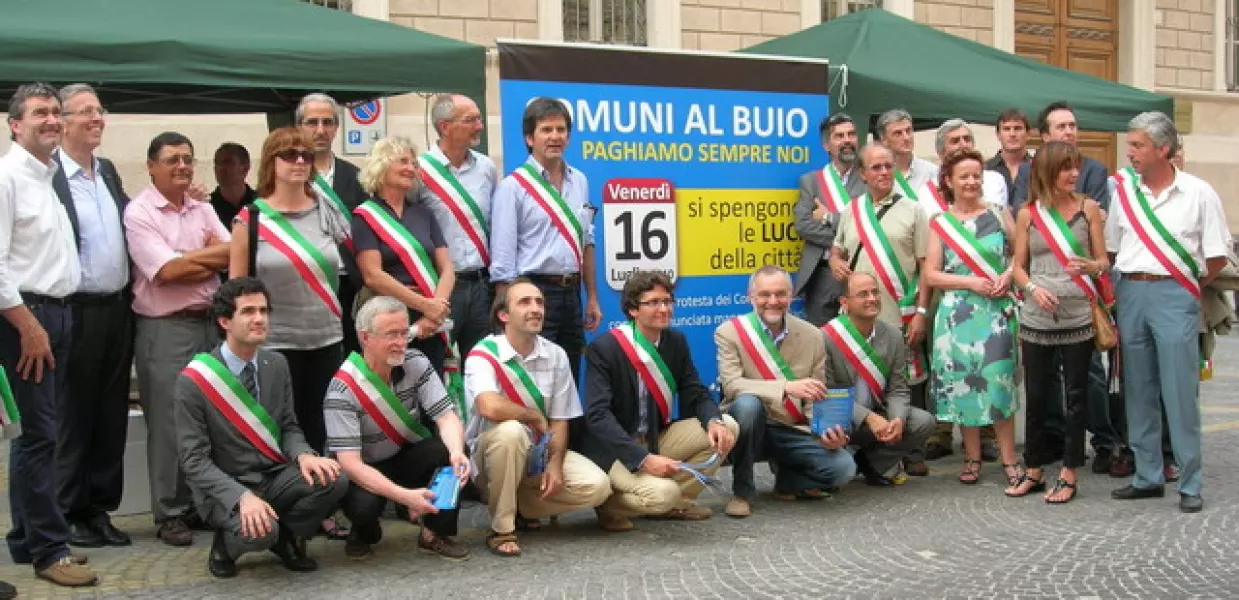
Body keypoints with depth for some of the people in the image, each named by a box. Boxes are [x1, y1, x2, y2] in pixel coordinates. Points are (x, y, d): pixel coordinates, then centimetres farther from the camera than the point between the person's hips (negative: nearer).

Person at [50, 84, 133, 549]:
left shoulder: (109, 171, 12)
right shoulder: (46, 175, -12)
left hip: (117, 308, 7)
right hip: (76, 313, -7)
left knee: (111, 415, 11)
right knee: (73, 417, 4)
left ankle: (100, 507, 21)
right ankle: (69, 513, 16)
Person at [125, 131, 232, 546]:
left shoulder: (203, 210, 13)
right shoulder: (139, 213, -6)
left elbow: (233, 254, 3)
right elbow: (167, 271, -15)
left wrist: (187, 261, -10)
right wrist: (210, 257, -2)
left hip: (210, 322, 6)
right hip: (164, 329, -6)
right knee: (169, 424, -1)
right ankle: (169, 514, 8)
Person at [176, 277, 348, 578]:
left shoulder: (276, 364, 3)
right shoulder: (194, 380, -13)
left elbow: (289, 428, 9)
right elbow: (194, 460, -14)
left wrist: (303, 455, -17)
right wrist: (242, 496, -29)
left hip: (275, 475, 5)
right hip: (226, 486, -5)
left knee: (334, 480, -24)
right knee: (260, 531, -36)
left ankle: (286, 537, 4)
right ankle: (228, 542, 2)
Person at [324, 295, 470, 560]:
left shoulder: (417, 364, -10)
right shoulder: (343, 389, -24)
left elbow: (447, 417, -15)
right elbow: (349, 462, -29)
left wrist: (457, 451, -40)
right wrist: (405, 495, -40)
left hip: (407, 458, 4)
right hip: (364, 471, -4)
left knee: (451, 451, -26)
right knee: (363, 506, -36)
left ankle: (435, 534, -6)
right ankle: (365, 532, 4)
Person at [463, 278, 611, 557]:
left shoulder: (556, 355, 0)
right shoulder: (483, 354, -18)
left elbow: (559, 420, 2)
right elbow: (490, 407, -37)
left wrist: (555, 463, -14)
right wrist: (535, 417, -21)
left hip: (540, 451, 5)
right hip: (492, 451, -5)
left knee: (597, 486, -17)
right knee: (510, 431, -40)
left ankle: (520, 507, 7)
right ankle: (501, 529, -22)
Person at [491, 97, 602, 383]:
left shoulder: (579, 182, 10)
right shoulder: (513, 187, -8)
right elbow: (502, 259, -10)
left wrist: (592, 297, 14)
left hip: (571, 292, 6)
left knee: (569, 382, 13)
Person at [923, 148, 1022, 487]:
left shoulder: (998, 214, 5)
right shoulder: (940, 224, 4)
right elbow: (930, 275, 0)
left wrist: (1008, 275, -10)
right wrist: (971, 283, -10)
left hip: (996, 311, -1)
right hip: (957, 315, 1)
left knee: (998, 383, -4)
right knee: (963, 385, 3)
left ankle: (1009, 460, 5)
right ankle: (973, 459, 15)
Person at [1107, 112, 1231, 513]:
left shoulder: (1198, 193, -2)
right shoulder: (1124, 191, 8)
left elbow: (1218, 257, 1)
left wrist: (1189, 286, 5)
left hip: (1174, 296, -4)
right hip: (1130, 293, 4)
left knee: (1180, 392, -3)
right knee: (1138, 391, 9)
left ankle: (1189, 484, 5)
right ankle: (1147, 477, 19)